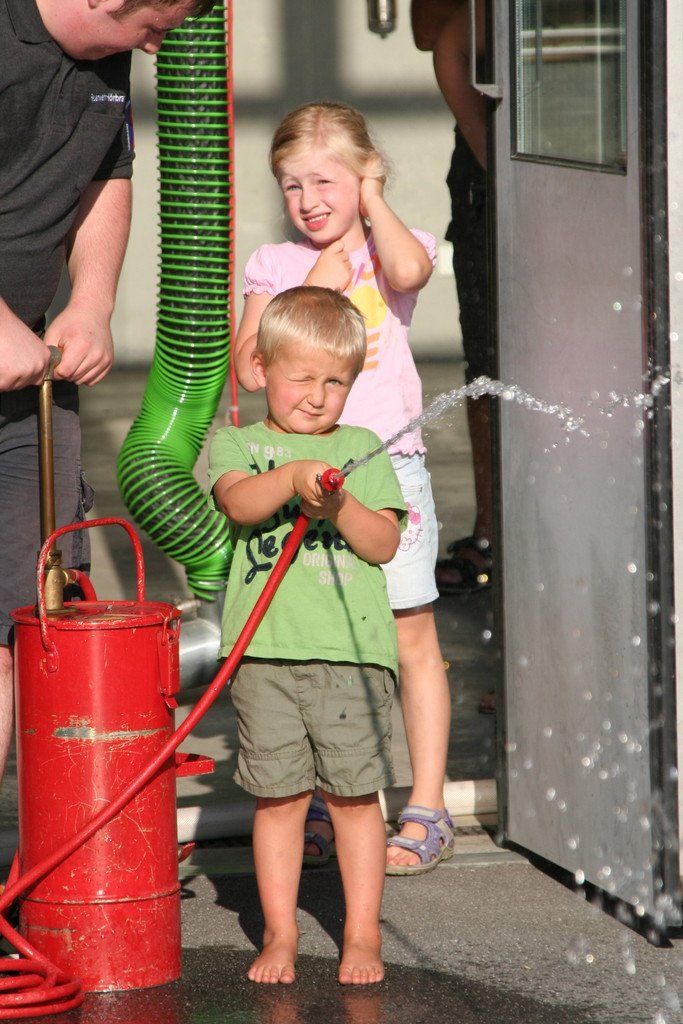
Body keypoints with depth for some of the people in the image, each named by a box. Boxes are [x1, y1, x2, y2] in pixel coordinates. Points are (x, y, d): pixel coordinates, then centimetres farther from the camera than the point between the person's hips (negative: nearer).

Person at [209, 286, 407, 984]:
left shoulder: (362, 449, 11)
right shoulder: (236, 443, 10)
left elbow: (384, 543, 2)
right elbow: (238, 502, -12)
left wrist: (339, 507, -16)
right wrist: (293, 477, -29)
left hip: (352, 647, 0)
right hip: (265, 648, 0)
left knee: (354, 794, 2)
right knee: (278, 796, 4)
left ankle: (362, 936, 11)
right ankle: (279, 935, 13)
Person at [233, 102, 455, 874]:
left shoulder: (394, 247, 4)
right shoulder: (276, 265, 9)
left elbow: (407, 269, -23)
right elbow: (249, 367, 0)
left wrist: (372, 200, -6)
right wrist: (313, 292, -6)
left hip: (389, 466, -2)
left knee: (409, 637, 1)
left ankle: (425, 810, 8)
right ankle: (317, 809, 15)